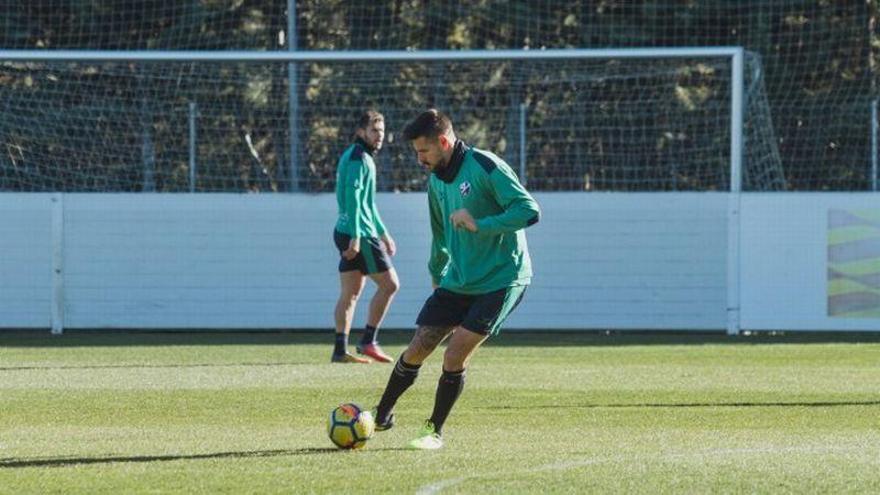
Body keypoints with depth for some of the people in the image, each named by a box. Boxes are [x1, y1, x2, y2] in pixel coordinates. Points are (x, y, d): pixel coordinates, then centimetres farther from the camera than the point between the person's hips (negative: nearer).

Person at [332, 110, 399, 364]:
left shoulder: (359, 157, 20)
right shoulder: (358, 158, -11)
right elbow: (352, 198, -20)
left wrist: (383, 233, 32)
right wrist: (356, 236, -25)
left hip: (348, 235, 10)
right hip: (359, 234, -10)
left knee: (350, 293, 8)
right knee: (389, 284, -7)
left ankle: (341, 350, 5)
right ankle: (369, 341, -6)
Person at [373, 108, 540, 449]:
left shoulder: (484, 167, -16)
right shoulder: (436, 180, 9)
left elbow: (530, 210, -22)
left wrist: (479, 225, -28)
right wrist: (436, 273, 32)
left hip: (500, 279, -7)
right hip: (458, 281, 7)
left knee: (455, 357, -14)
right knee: (416, 350, 2)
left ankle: (435, 431, 1)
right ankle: (382, 416, 20)